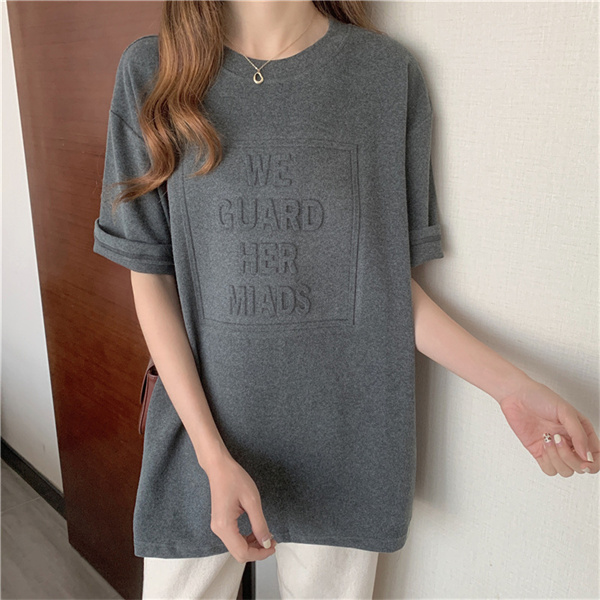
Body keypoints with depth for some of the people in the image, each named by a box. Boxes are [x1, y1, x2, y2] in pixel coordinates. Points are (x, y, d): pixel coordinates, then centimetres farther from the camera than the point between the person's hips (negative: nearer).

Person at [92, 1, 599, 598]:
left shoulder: (390, 72, -4)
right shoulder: (151, 70, -5)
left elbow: (390, 277, 0)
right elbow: (151, 279, -5)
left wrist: (510, 385, -11)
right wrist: (214, 454, -11)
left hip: (345, 440, 1)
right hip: (200, 432, 1)